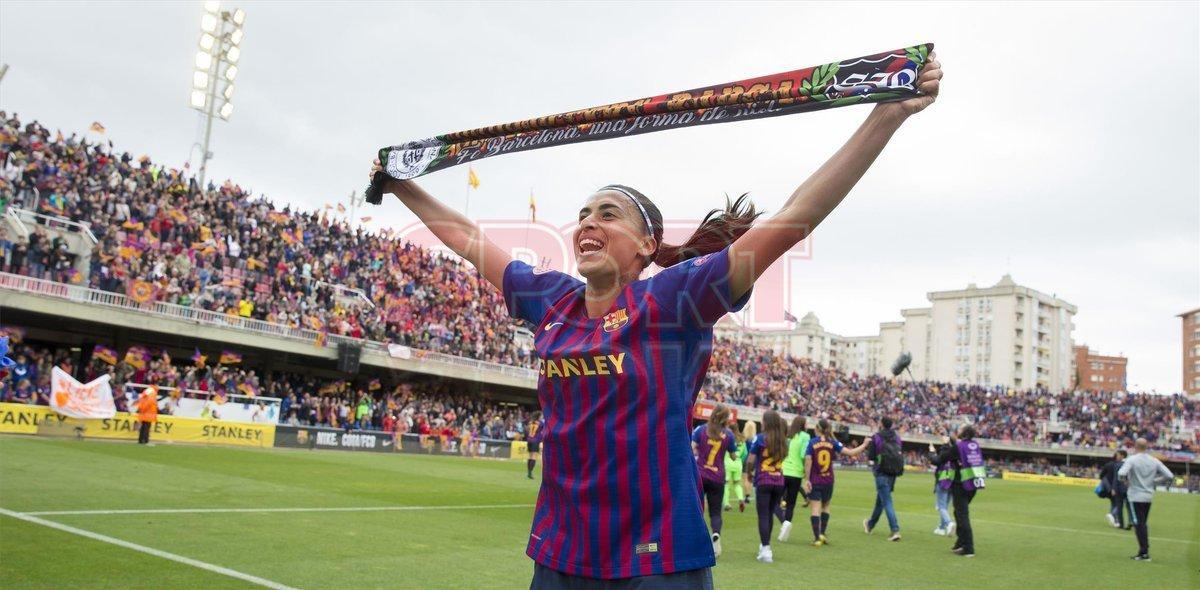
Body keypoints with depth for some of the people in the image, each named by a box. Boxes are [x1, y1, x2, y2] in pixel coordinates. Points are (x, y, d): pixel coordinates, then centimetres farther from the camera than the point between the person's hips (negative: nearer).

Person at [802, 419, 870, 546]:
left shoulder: (812, 442, -7)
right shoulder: (833, 443, -2)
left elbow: (808, 461, -12)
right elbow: (850, 453, -6)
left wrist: (806, 479, -8)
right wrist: (864, 445, 8)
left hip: (814, 480, -2)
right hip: (828, 480, 2)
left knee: (816, 508, -1)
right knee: (825, 506, 20)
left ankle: (817, 538, -6)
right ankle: (822, 533, 17)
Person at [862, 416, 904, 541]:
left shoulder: (876, 438, -9)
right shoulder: (897, 437, 6)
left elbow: (871, 457, -7)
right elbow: (898, 453, 12)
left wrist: (868, 445, 10)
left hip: (882, 473, -6)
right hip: (893, 474, 6)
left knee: (886, 502, -7)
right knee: (880, 500, 20)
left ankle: (895, 530, -18)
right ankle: (870, 525, 37)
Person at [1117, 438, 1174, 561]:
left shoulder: (1131, 460, -12)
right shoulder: (1154, 461, 3)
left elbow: (1121, 474, -27)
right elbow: (1170, 476, 1)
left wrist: (1125, 480, -5)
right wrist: (1155, 481, 12)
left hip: (1135, 496, -5)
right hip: (1149, 497, 5)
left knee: (1139, 524, -1)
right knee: (1142, 524, 16)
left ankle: (1144, 552, -4)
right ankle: (1144, 551, 20)